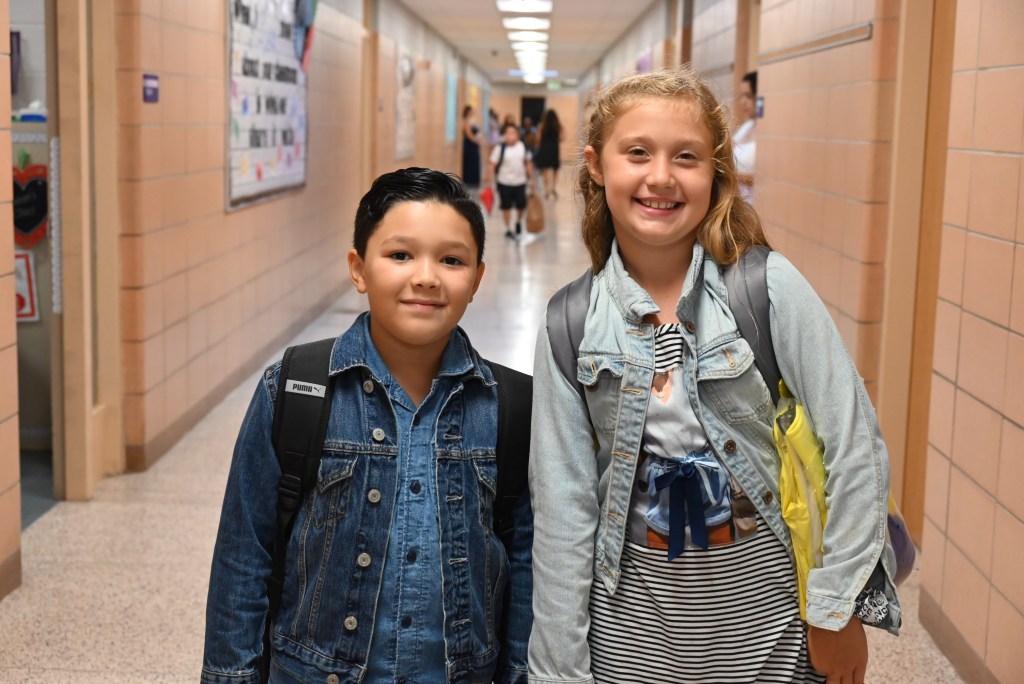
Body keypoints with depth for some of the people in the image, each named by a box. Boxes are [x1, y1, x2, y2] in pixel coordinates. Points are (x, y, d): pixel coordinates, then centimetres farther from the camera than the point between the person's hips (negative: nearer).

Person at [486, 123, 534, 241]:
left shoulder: (523, 147, 0)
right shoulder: (500, 149, -11)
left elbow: (528, 163, 10)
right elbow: (492, 165, -9)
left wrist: (531, 178, 10)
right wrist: (490, 179, -12)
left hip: (520, 181, 3)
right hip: (504, 182, -2)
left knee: (521, 205, 6)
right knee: (506, 206, 6)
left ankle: (519, 222, 36)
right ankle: (508, 229, 21)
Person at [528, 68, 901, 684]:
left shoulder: (770, 288, -12)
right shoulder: (572, 325, -6)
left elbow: (851, 448, -10)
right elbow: (562, 504, -3)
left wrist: (840, 609, -9)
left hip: (764, 602, -1)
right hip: (631, 610, 2)